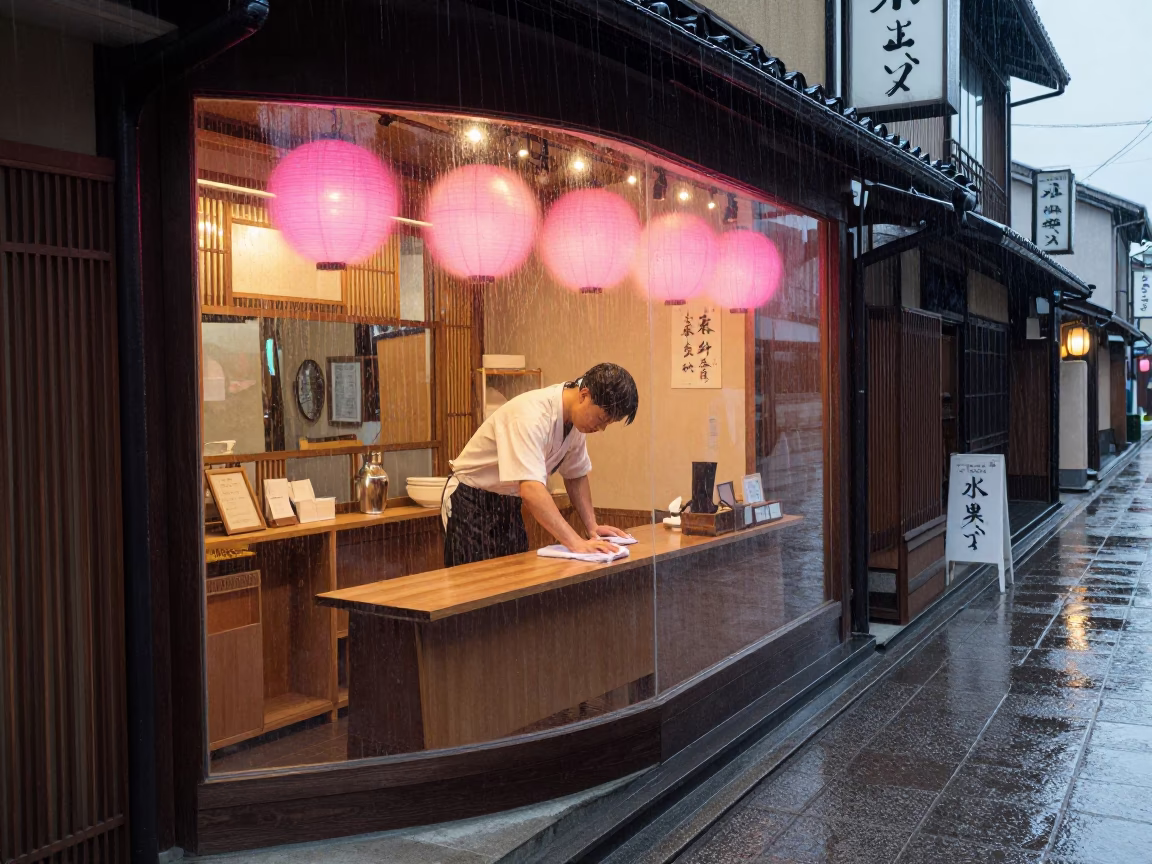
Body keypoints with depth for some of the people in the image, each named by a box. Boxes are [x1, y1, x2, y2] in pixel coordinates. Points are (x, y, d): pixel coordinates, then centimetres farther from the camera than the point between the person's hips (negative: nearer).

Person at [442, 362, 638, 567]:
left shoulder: (576, 419, -6)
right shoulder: (532, 414, -31)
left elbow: (576, 476, 9)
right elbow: (531, 489, -42)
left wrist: (593, 527, -3)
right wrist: (576, 543, -46)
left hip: (509, 505, 8)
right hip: (471, 504, -8)